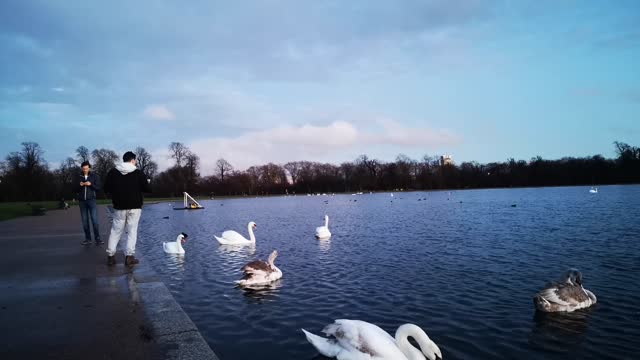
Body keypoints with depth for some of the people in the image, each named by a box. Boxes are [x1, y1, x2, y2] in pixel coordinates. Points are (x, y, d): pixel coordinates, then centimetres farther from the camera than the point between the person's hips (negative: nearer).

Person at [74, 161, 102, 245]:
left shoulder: (94, 176, 2)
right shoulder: (79, 177, 9)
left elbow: (98, 188, 0)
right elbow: (76, 190, 10)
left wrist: (91, 184, -17)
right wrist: (79, 185, -10)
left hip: (91, 200, -3)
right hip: (82, 201, 3)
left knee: (95, 220, -10)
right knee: (85, 221, 3)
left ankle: (97, 239, -8)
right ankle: (88, 239, 8)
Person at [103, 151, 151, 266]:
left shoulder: (112, 172, 0)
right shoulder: (138, 173, -6)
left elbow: (106, 189, 3)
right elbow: (148, 189, -5)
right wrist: (147, 182, 17)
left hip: (119, 207, 2)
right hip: (135, 207, -2)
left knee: (115, 231, 11)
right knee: (132, 231, 3)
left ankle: (110, 256, 10)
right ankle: (129, 256, -1)